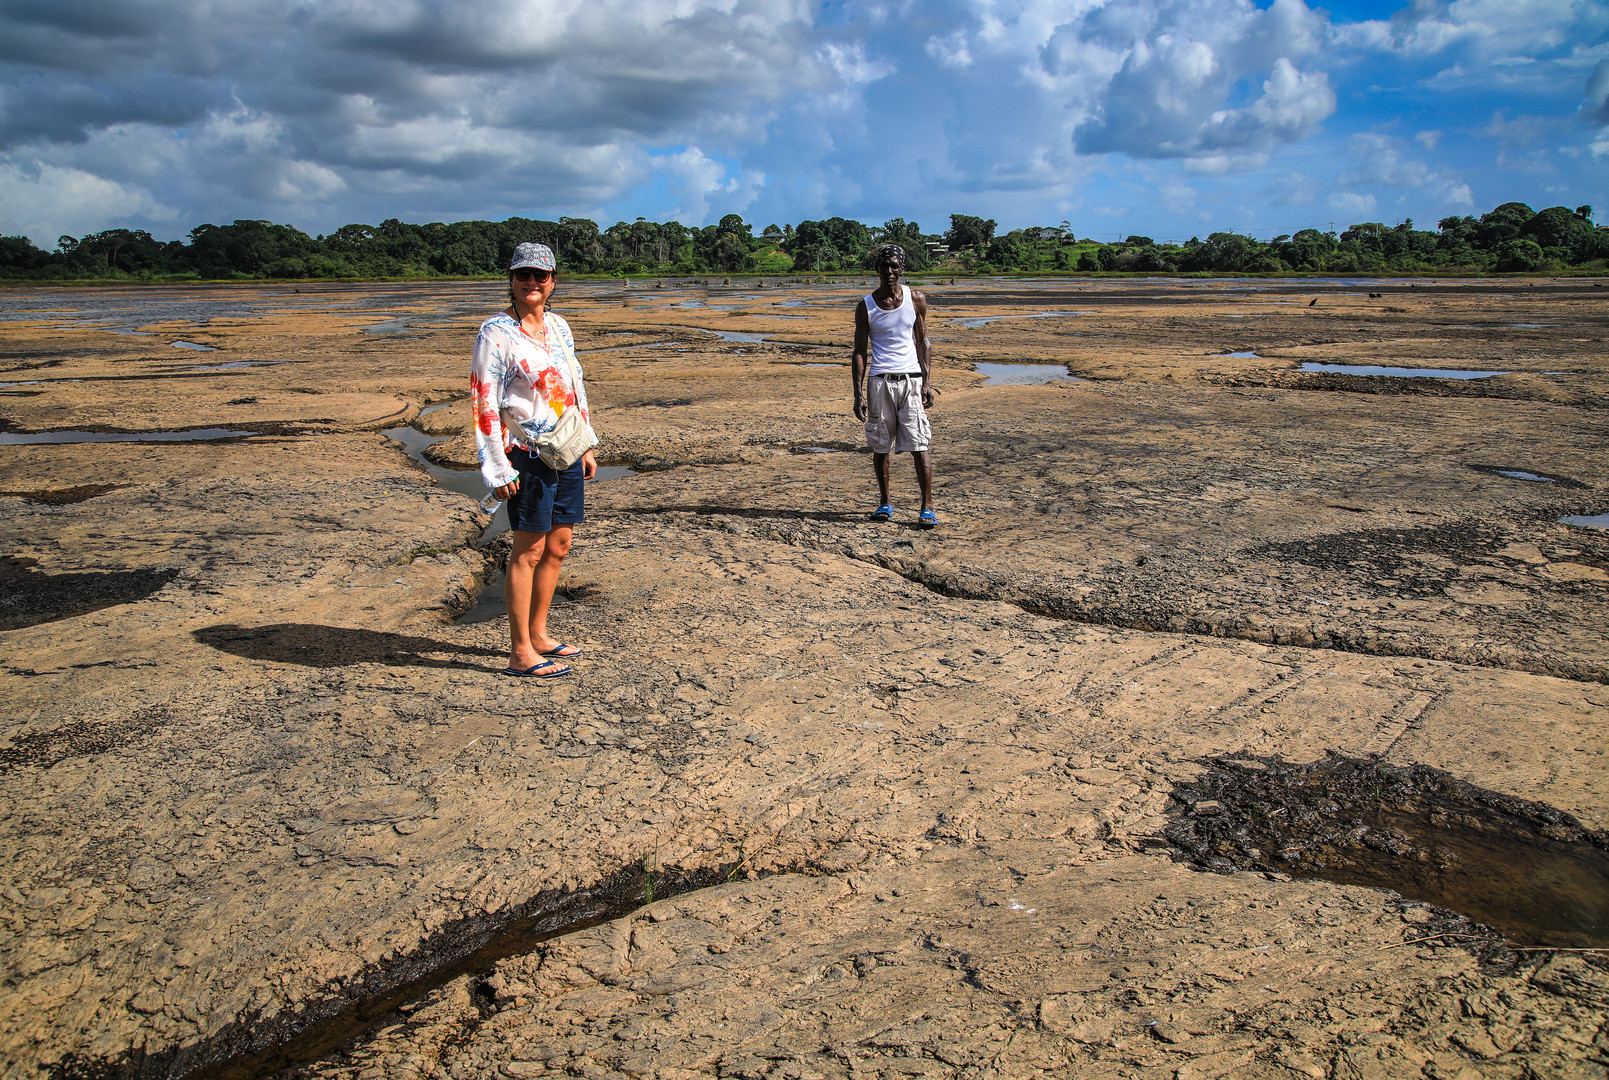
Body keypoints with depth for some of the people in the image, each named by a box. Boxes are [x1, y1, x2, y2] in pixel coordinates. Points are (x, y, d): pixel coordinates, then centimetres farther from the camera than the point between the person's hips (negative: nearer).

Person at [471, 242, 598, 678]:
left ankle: (538, 634, 24)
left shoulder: (559, 326, 13)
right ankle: (520, 653, 5)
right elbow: (484, 401, -12)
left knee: (558, 545, 11)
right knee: (529, 550, -3)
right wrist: (498, 468, -15)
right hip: (527, 457, -7)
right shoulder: (496, 332, -8)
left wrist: (586, 446, 16)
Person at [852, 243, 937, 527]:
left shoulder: (916, 299, 5)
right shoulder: (866, 307, 2)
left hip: (911, 379, 0)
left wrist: (927, 382, 1)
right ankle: (885, 503, 21)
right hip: (879, 381, 0)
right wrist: (859, 393, -3)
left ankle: (927, 507, -3)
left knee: (918, 445, -5)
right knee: (880, 446, 6)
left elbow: (922, 343, 9)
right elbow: (860, 352, 4)